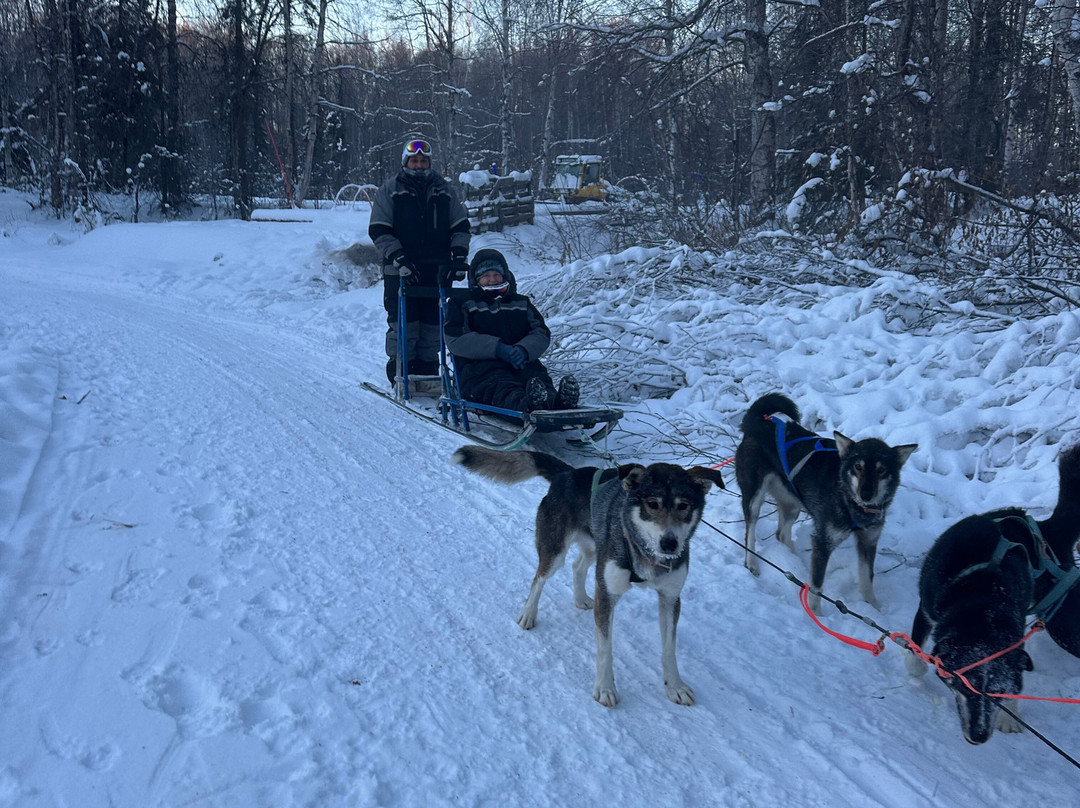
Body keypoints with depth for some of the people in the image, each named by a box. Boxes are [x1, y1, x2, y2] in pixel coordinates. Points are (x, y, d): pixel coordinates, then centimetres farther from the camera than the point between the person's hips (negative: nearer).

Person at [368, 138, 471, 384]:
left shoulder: (443, 190, 14)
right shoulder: (389, 191, 6)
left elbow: (460, 226, 15)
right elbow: (379, 231, -1)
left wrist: (459, 255, -1)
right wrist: (398, 259, -14)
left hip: (437, 271, 3)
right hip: (400, 272, -3)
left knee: (433, 323, 4)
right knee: (403, 325, -5)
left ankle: (428, 370, 15)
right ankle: (399, 375, 5)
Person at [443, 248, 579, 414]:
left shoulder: (521, 303, 30)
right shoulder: (461, 304, 20)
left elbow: (541, 334, 16)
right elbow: (455, 340, 1)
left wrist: (523, 349, -11)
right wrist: (498, 349, -14)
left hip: (521, 363, 3)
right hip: (478, 365, -3)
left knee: (538, 377, -34)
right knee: (501, 385, -39)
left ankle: (557, 402, -66)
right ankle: (523, 404, -72)